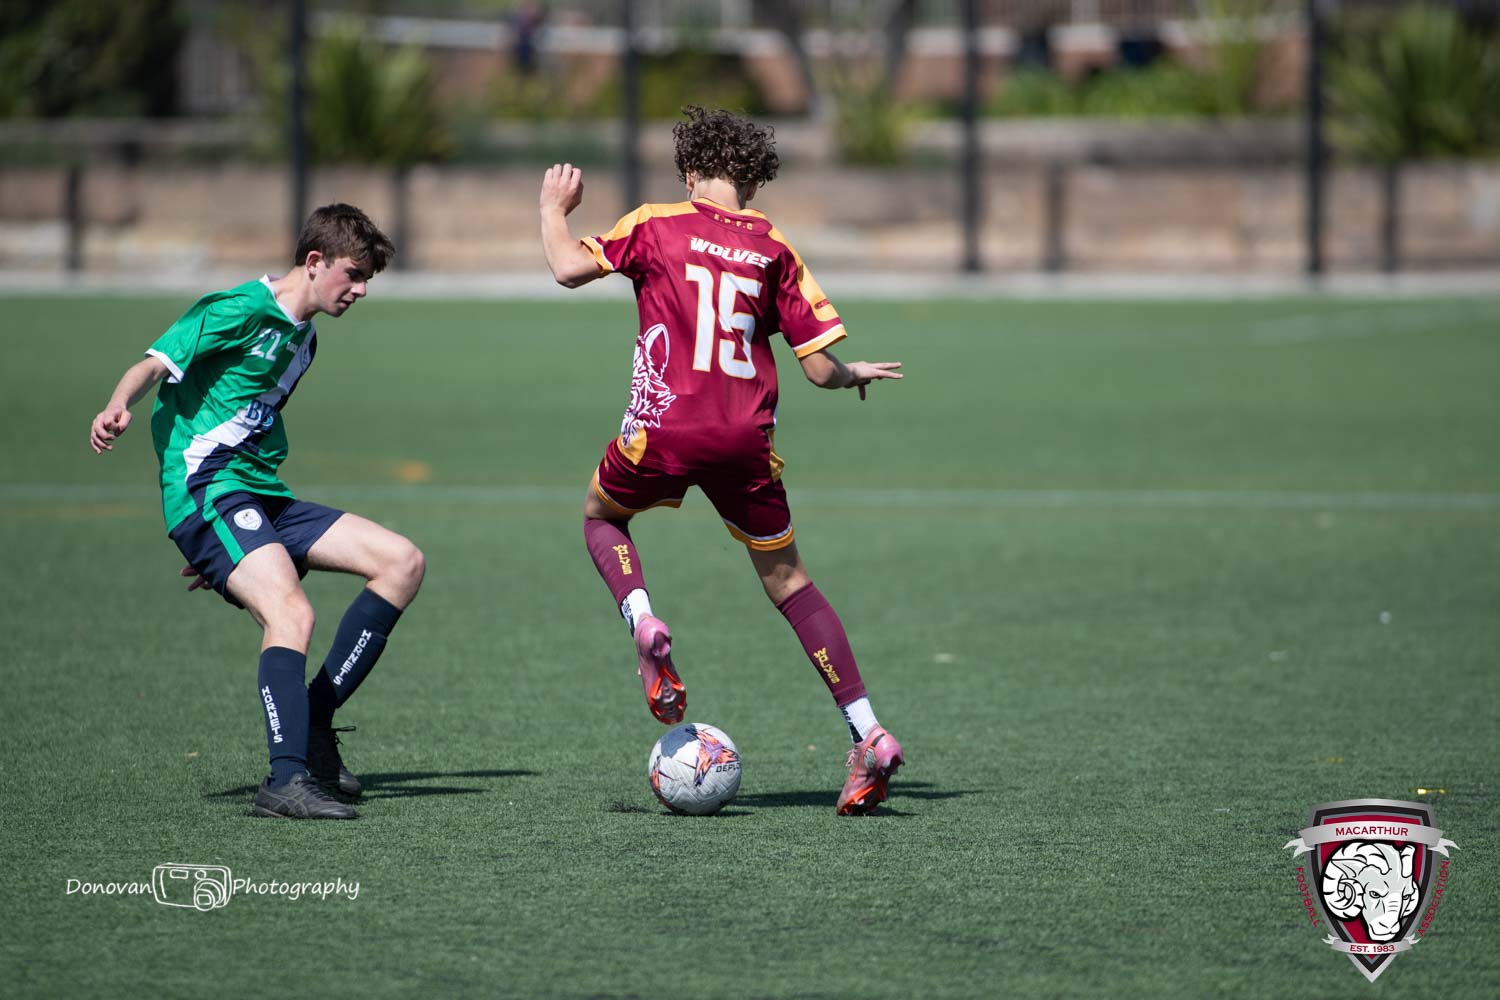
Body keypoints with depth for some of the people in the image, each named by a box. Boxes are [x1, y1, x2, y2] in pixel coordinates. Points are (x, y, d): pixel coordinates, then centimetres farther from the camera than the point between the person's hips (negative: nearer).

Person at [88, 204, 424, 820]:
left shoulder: (302, 338, 20)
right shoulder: (241, 311, -7)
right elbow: (155, 364, -17)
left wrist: (222, 548, 26)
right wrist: (118, 406, -40)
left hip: (264, 498, 9)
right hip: (207, 493, -9)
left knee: (402, 562, 1)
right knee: (291, 613, -30)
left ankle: (312, 721, 3)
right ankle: (285, 781, -35)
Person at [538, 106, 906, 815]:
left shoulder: (656, 226, 3)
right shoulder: (774, 250, 9)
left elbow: (568, 268, -4)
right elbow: (819, 368, 7)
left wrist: (553, 209, 15)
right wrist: (854, 375, 30)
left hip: (664, 428, -2)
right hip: (746, 439, 2)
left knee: (601, 516, 29)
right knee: (787, 580, 15)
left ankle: (644, 627, -1)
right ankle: (868, 736, 5)